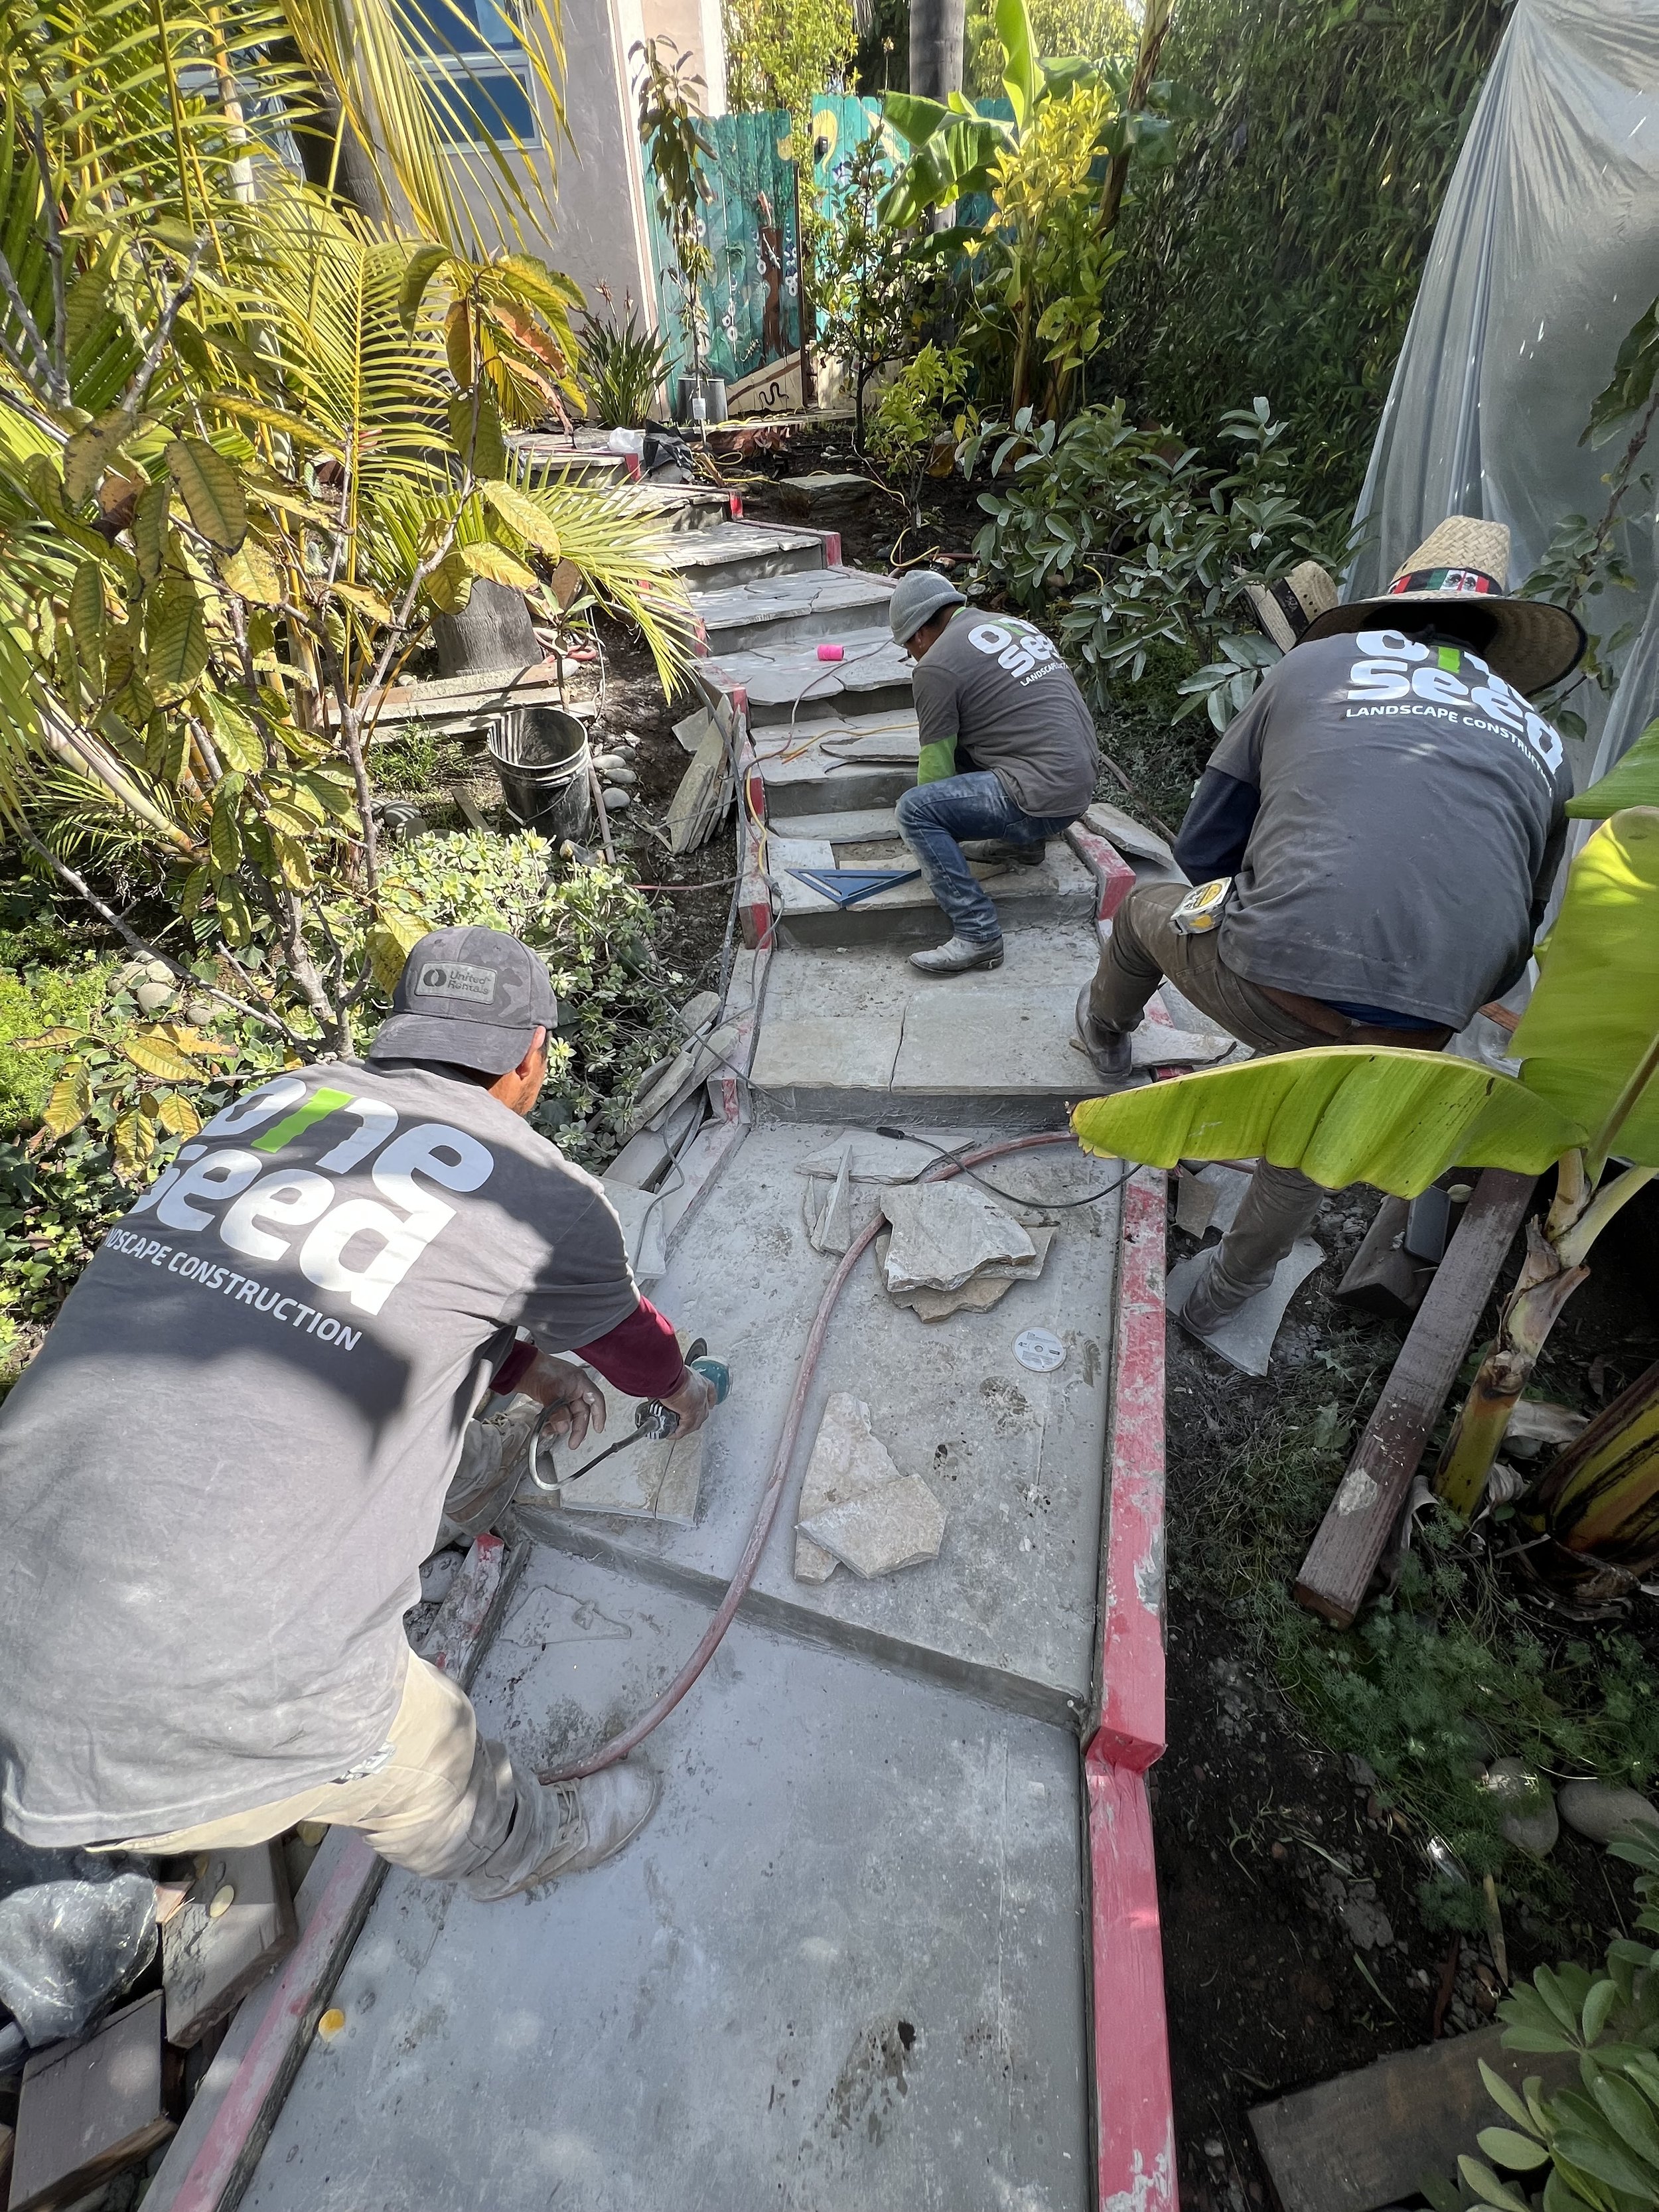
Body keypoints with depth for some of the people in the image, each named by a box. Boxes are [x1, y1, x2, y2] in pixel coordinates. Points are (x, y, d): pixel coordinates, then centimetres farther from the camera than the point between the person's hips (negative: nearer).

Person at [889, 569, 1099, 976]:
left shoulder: (937, 664, -7)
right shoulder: (1014, 623, 19)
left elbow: (936, 767, -2)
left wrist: (928, 835, 17)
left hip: (1045, 799, -9)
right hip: (1082, 778, 9)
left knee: (913, 809, -13)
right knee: (961, 740, 22)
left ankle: (977, 935, -14)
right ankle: (1021, 843, 24)